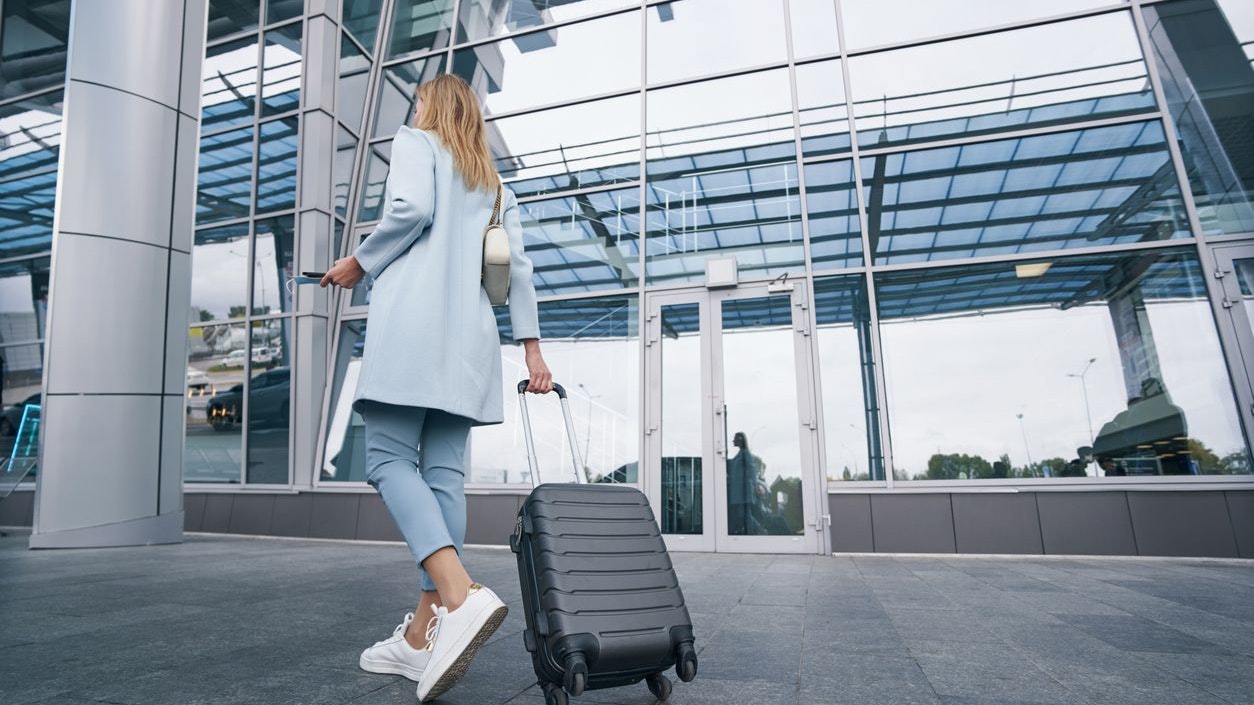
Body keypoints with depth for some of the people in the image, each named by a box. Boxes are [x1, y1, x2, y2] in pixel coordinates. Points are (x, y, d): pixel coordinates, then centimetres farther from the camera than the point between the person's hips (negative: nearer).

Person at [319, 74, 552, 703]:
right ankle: (423, 634, 3)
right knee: (443, 472, 0)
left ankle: (460, 596, -27)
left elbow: (411, 208, -10)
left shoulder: (416, 141, 12)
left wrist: (359, 263, 4)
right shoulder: (495, 183, 28)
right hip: (468, 333, 6)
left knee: (388, 458, -8)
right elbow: (517, 267, 16)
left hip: (414, 315, -6)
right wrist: (532, 347, 11)